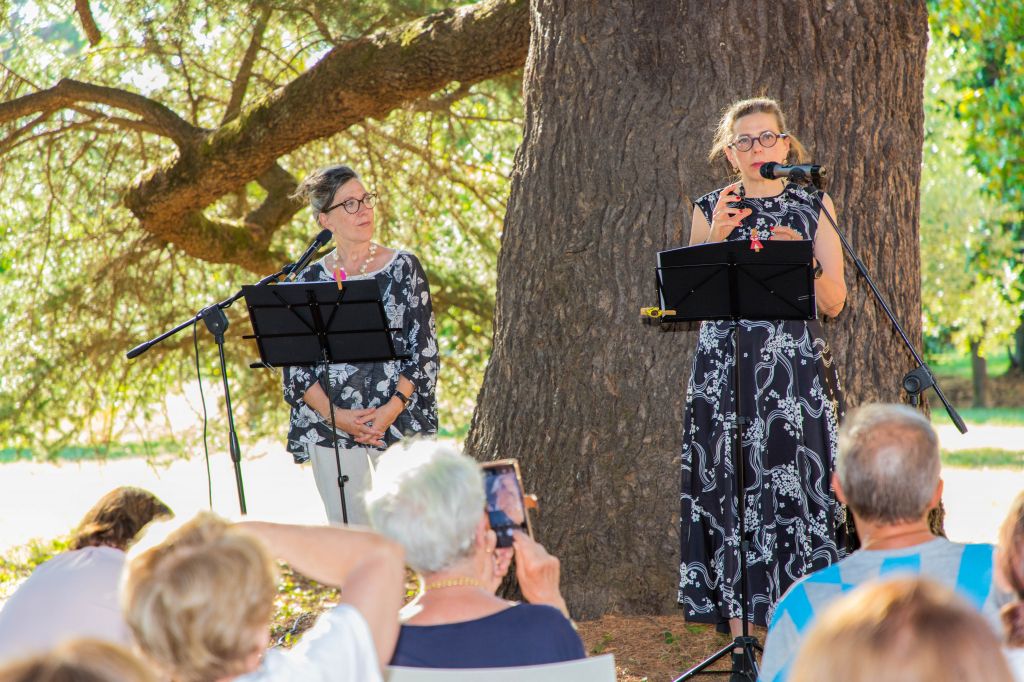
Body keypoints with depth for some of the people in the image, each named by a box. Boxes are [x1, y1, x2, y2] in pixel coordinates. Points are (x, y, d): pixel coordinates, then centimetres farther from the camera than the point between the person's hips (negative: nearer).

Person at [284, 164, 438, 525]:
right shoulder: (310, 279, 7)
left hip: (398, 419, -1)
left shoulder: (403, 268, 3)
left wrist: (392, 409, -12)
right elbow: (294, 363, 4)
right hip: (329, 425, 1)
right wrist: (335, 415, -10)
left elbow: (424, 349, -1)